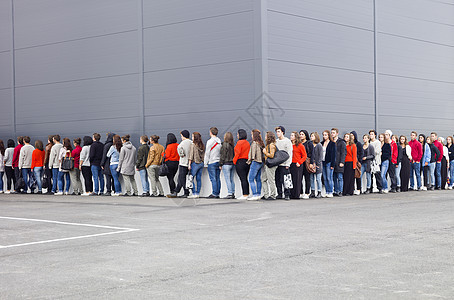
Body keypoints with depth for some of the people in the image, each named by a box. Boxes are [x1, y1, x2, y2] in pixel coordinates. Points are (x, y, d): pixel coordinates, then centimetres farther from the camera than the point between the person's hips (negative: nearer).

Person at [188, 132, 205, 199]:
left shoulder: (193, 145, -10)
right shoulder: (202, 145, 8)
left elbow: (191, 155, -11)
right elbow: (203, 155, 11)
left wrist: (189, 164, -8)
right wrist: (203, 162, 16)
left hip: (195, 163, -6)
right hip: (201, 163, 7)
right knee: (199, 179, 8)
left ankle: (194, 193, -7)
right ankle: (198, 193, 10)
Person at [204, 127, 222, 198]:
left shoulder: (210, 141, -9)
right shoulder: (220, 141, 10)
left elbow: (207, 153, -9)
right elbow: (221, 152, 12)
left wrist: (205, 163, -3)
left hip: (212, 162, -6)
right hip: (218, 162, 6)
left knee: (213, 179, -5)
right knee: (218, 178, 7)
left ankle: (214, 193, -6)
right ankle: (217, 193, 9)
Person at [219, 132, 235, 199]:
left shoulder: (224, 144, -10)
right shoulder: (233, 145, 8)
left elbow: (222, 155, -10)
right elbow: (234, 154, 10)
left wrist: (220, 164, -4)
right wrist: (234, 162, 16)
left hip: (226, 164, -7)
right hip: (233, 164, 7)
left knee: (227, 179, -5)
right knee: (232, 179, 9)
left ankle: (229, 193, -8)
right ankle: (233, 193, 11)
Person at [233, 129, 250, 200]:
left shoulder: (239, 142, -11)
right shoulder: (247, 143, 12)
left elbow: (237, 153, -15)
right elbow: (249, 153, 12)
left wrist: (234, 161, -4)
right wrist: (248, 160, 16)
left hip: (240, 162, -8)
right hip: (247, 162, 8)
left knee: (243, 179, -8)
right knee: (245, 179, 12)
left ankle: (245, 195, -9)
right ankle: (247, 194, 14)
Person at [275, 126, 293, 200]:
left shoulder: (287, 141, -2)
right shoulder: (276, 141, 15)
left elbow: (289, 153, -7)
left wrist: (288, 164, -13)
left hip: (284, 164, -6)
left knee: (284, 180, -8)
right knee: (278, 180, 6)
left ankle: (287, 194, -3)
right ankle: (279, 194, 14)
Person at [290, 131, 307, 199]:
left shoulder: (300, 145, -2)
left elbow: (305, 156, 0)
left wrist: (299, 162, -10)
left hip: (297, 165, -4)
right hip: (290, 164, 4)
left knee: (297, 180, -3)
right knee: (291, 180, 4)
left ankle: (296, 195, 2)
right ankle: (291, 195, 10)